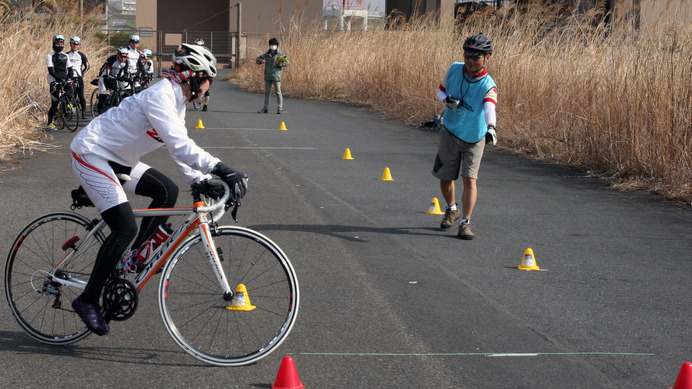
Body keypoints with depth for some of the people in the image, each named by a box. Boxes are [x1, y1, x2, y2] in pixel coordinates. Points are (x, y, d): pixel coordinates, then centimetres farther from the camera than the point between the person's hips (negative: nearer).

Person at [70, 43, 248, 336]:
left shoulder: (176, 100, 7)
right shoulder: (160, 97, -24)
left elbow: (180, 149, 13)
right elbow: (180, 146, -36)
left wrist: (201, 182, 2)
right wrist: (222, 170, -42)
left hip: (115, 158, 10)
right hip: (91, 154, -10)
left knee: (167, 191, 3)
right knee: (126, 227, -17)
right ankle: (87, 299, -8)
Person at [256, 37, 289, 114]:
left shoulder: (280, 55, -2)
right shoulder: (266, 54, 10)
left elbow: (286, 62, -5)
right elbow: (258, 59, 14)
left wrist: (279, 63, -19)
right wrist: (261, 61, -8)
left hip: (276, 76, -5)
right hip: (267, 76, 5)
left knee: (278, 92, 0)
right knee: (267, 92, 9)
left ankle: (280, 108, 8)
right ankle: (265, 108, 15)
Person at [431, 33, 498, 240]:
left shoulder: (488, 86, -21)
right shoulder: (455, 69, -7)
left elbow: (489, 108, -40)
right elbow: (441, 90, 9)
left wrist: (490, 128, -60)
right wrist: (447, 100, -15)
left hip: (474, 139, -3)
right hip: (450, 133, 3)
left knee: (469, 179, -12)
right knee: (445, 178, 10)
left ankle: (465, 222, -3)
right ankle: (452, 210, 38)